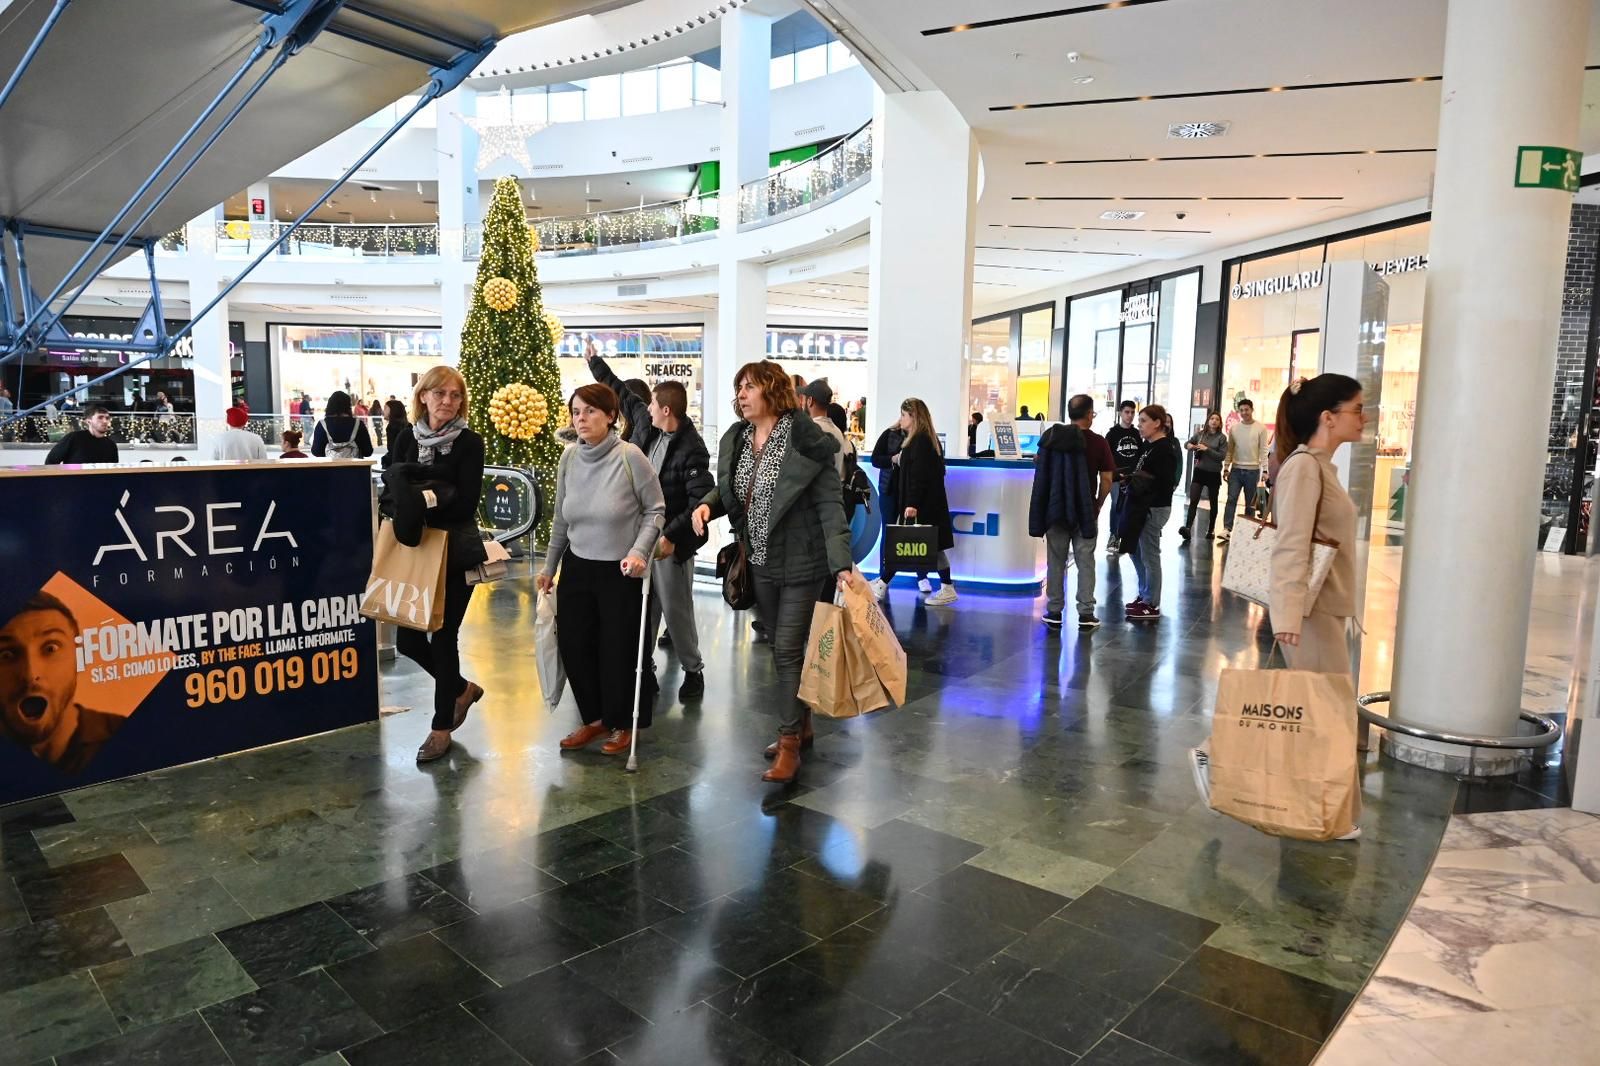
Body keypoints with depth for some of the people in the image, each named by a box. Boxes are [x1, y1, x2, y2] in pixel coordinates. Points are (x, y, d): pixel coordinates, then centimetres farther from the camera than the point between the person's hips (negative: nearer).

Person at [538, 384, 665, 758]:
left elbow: (656, 509, -7)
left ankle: (621, 724, 26)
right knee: (573, 644, 8)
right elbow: (560, 519, 10)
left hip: (621, 571, -5)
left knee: (619, 649, 4)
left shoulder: (630, 456, -15)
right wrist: (549, 566, 14)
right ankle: (594, 718, 29)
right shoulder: (569, 458, 0)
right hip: (577, 566, 5)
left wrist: (639, 551, -19)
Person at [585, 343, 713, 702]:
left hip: (671, 540, -7)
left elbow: (701, 501, -23)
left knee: (675, 608, 1)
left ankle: (693, 670, 19)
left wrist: (671, 536, -28)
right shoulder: (648, 427, 3)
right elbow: (623, 395, 19)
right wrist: (595, 361, 28)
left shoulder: (691, 449, -19)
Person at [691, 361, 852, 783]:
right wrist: (707, 504, -6)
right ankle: (800, 725, 32)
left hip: (801, 564, -6)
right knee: (784, 648, 16)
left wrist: (842, 563, -24)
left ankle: (789, 744, 6)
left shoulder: (806, 440, -15)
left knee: (788, 650, -5)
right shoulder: (735, 439, 5)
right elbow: (727, 489, 18)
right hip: (761, 563, 7)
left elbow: (830, 505, -17)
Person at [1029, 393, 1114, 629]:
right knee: (1085, 562, 6)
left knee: (1056, 561, 9)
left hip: (1055, 509, 2)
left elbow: (1040, 468, 5)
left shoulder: (1052, 437, -2)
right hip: (1085, 511, -2)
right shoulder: (1098, 442, -8)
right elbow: (1106, 480, -7)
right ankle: (1086, 614, 8)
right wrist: (1098, 505, 8)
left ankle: (1054, 612, 12)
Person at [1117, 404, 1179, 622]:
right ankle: (1144, 595, 31)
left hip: (1154, 508, -9)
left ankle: (1152, 605, 8)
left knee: (1149, 555, -2)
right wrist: (1129, 478, 4)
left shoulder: (1165, 450, -15)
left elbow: (1166, 484, -20)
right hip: (1140, 506, 9)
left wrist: (1140, 481, -20)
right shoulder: (1146, 446, 12)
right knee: (1135, 551, 17)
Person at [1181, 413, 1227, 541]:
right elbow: (1187, 444, 16)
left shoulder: (1222, 437, -5)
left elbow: (1222, 456, -12)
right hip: (1199, 471, 1)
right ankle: (1187, 528, -21)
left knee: (1213, 502, 11)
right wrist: (1189, 446, -7)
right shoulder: (1200, 433, 3)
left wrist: (1207, 449, -20)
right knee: (1193, 501, -11)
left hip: (1214, 474, -1)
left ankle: (1211, 529, 24)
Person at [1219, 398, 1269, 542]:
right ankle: (1227, 529, -15)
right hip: (1236, 469, 2)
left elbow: (1263, 451, -4)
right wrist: (1226, 467, 2)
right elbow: (1229, 449, 7)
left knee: (1250, 503, 7)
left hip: (1253, 470, -2)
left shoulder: (1261, 428, -3)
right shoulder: (1234, 428, 4)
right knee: (1231, 499, -9)